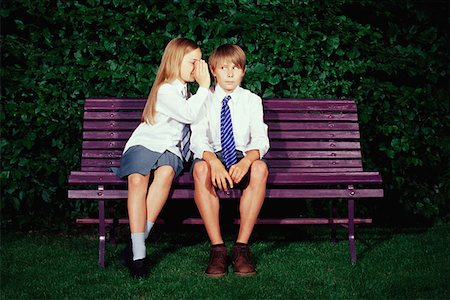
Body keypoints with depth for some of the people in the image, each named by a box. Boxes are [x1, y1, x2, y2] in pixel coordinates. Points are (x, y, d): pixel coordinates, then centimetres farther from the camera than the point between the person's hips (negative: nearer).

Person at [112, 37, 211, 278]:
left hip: (169, 149, 5)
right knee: (137, 179, -38)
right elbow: (190, 115, -13)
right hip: (144, 143, -5)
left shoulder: (185, 91, 27)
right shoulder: (165, 90, -1)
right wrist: (203, 87, -5)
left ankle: (134, 246, -38)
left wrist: (206, 87, 20)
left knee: (166, 173, -34)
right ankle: (138, 253, -42)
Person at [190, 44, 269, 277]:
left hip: (242, 157, 1)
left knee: (260, 168, -34)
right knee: (201, 168, -36)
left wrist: (246, 161, -29)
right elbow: (198, 138, -10)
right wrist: (214, 162, -32)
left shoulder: (252, 100, 7)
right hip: (211, 156, 0)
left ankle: (241, 247, -31)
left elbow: (260, 139, -5)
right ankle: (217, 248, -33)